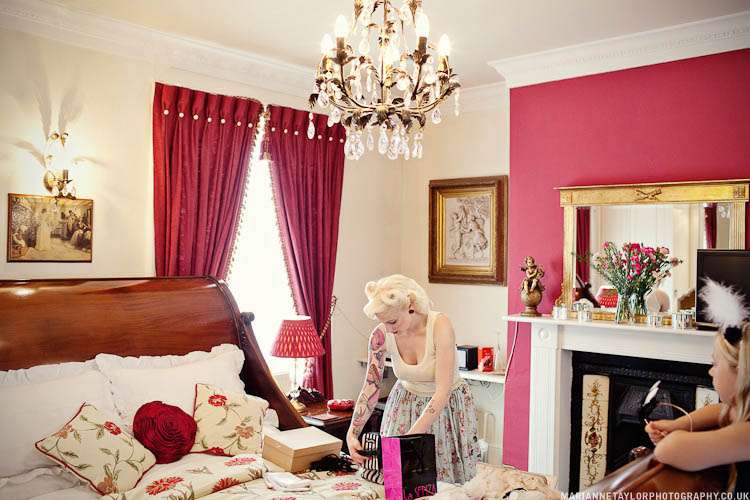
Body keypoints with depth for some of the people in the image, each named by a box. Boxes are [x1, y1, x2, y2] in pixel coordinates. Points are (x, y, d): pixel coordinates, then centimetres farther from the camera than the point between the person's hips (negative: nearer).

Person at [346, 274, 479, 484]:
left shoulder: (440, 325, -29)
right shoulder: (381, 335, -18)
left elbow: (443, 391, -31)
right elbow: (370, 388, -9)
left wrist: (410, 435, -36)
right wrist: (352, 434, -20)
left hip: (447, 406, -3)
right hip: (405, 403, 3)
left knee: (447, 481, 5)